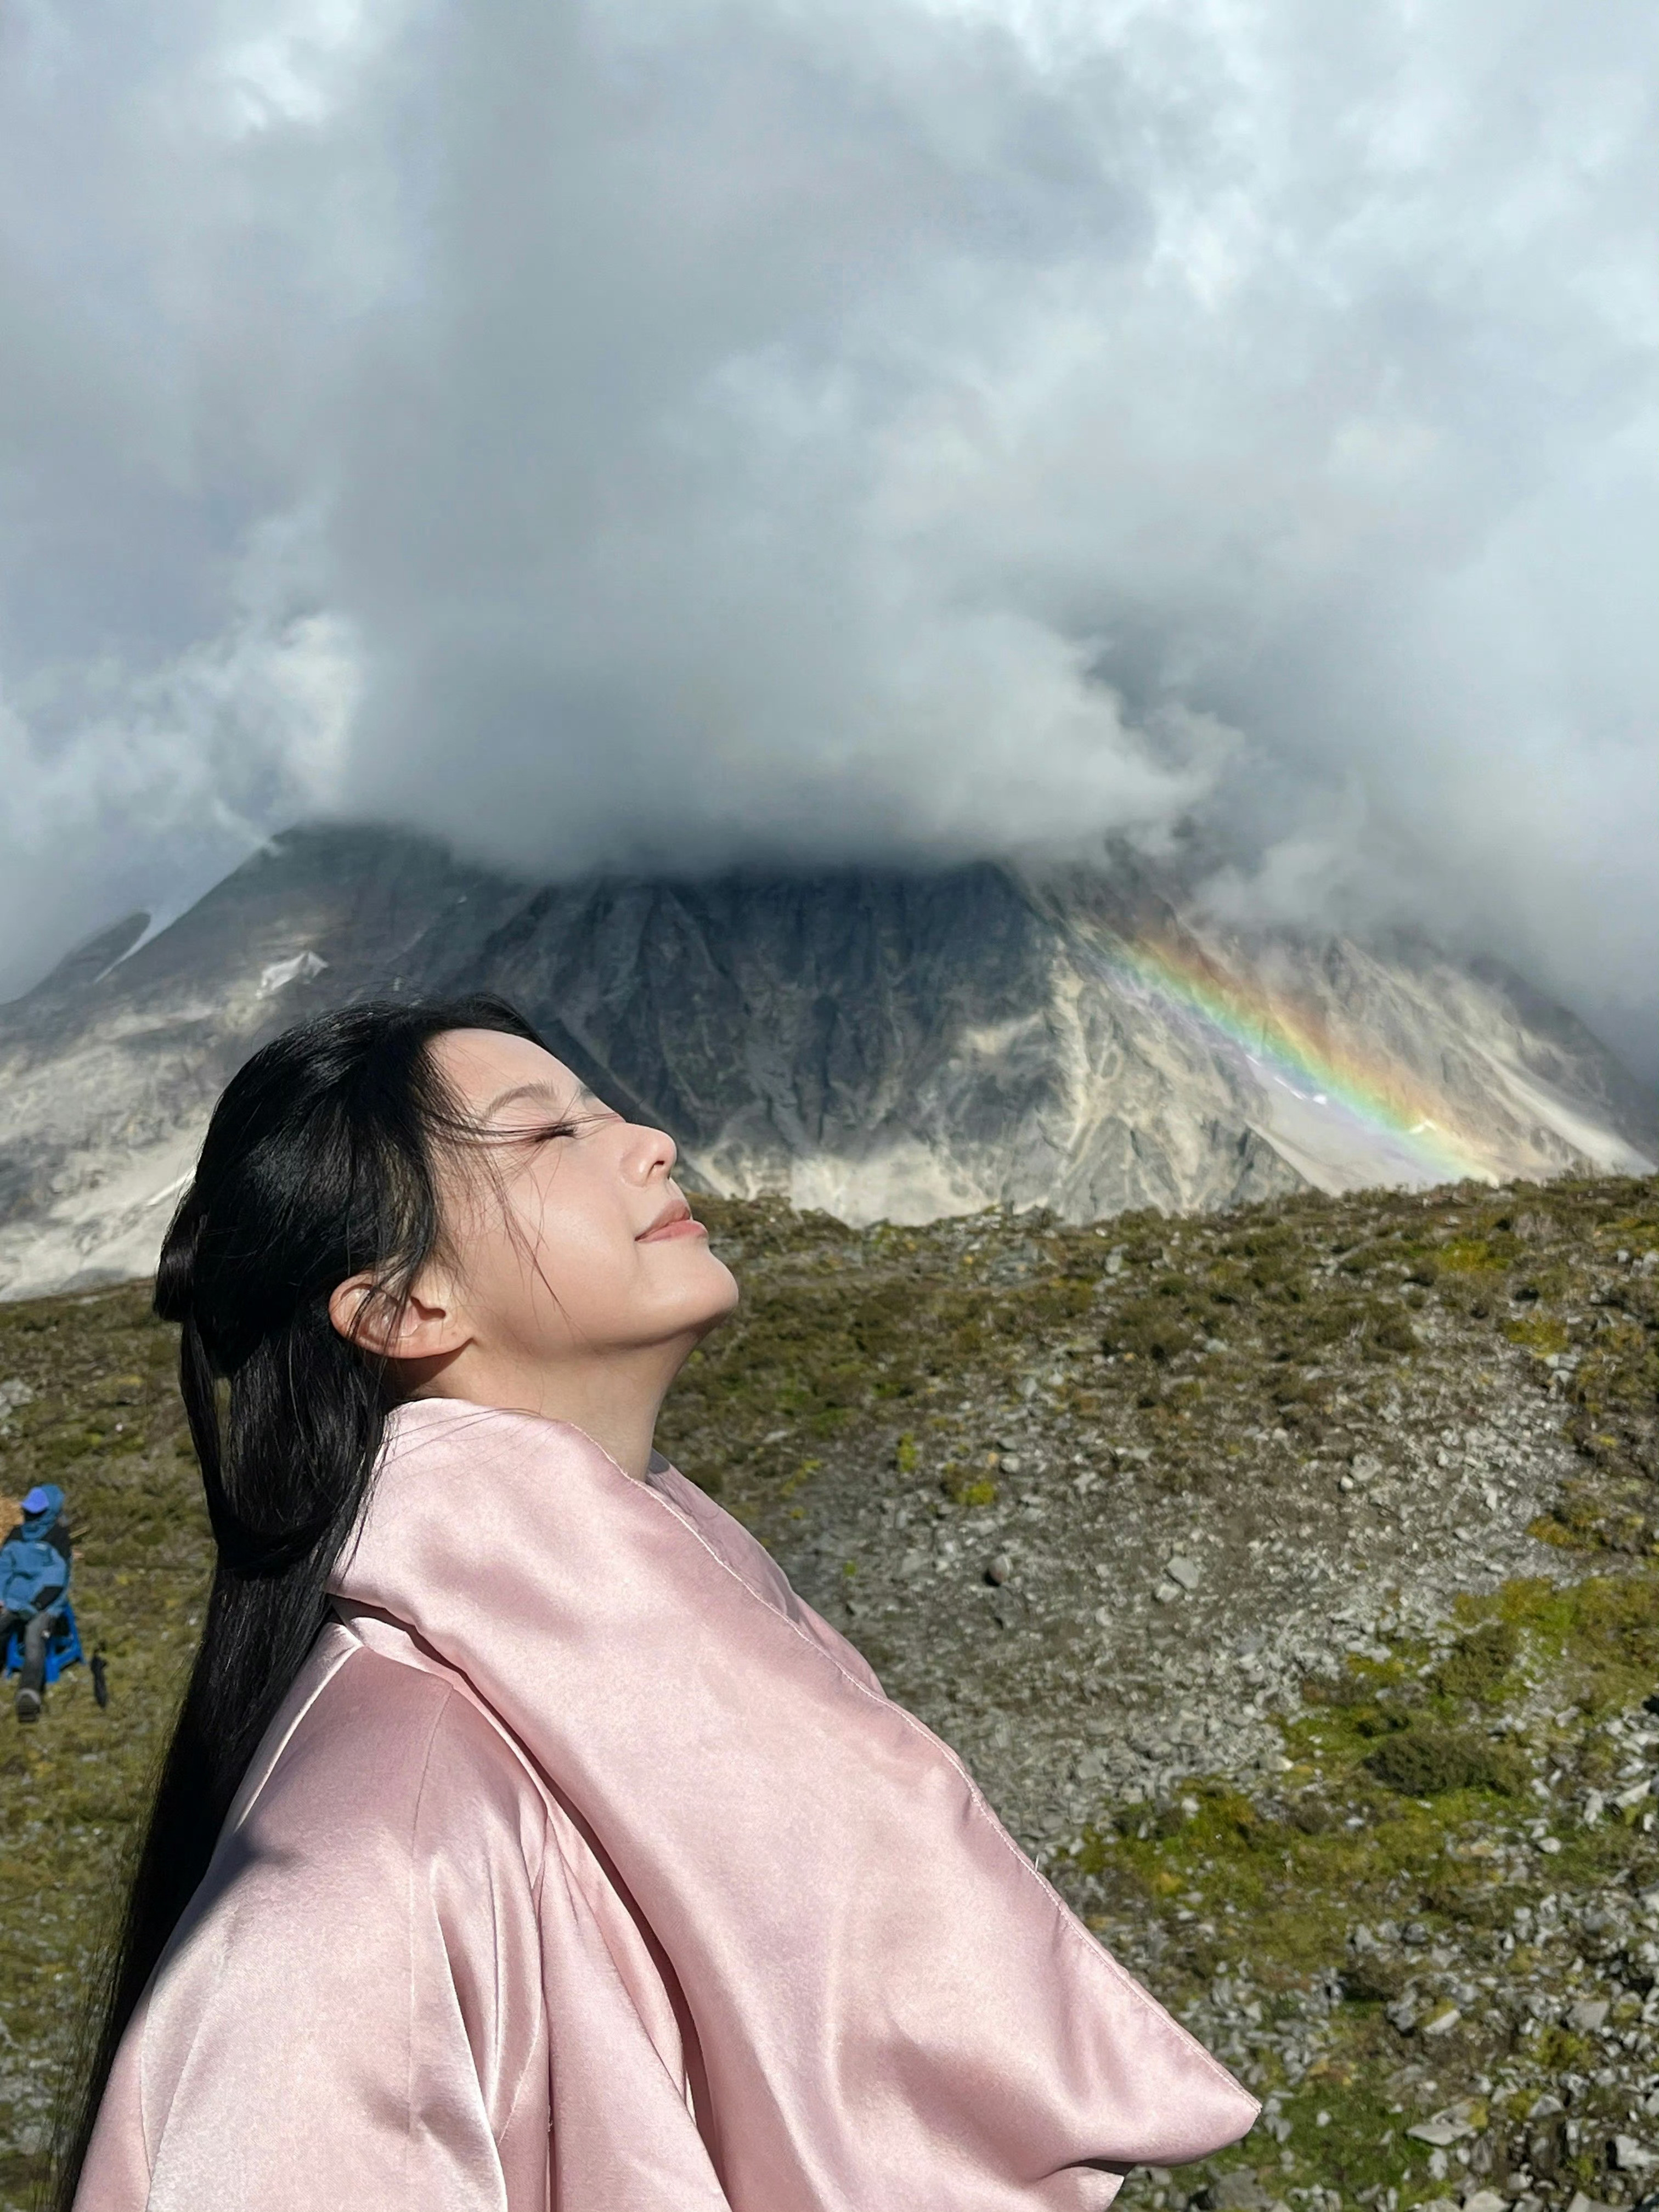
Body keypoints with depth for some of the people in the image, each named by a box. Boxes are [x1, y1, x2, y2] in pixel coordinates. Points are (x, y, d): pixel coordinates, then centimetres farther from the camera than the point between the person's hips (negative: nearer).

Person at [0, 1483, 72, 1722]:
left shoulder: (57, 1537, -6)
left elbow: (55, 1579, -11)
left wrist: (32, 1607, -16)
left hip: (44, 1603, -6)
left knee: (34, 1634, -30)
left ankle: (29, 1694, -46)